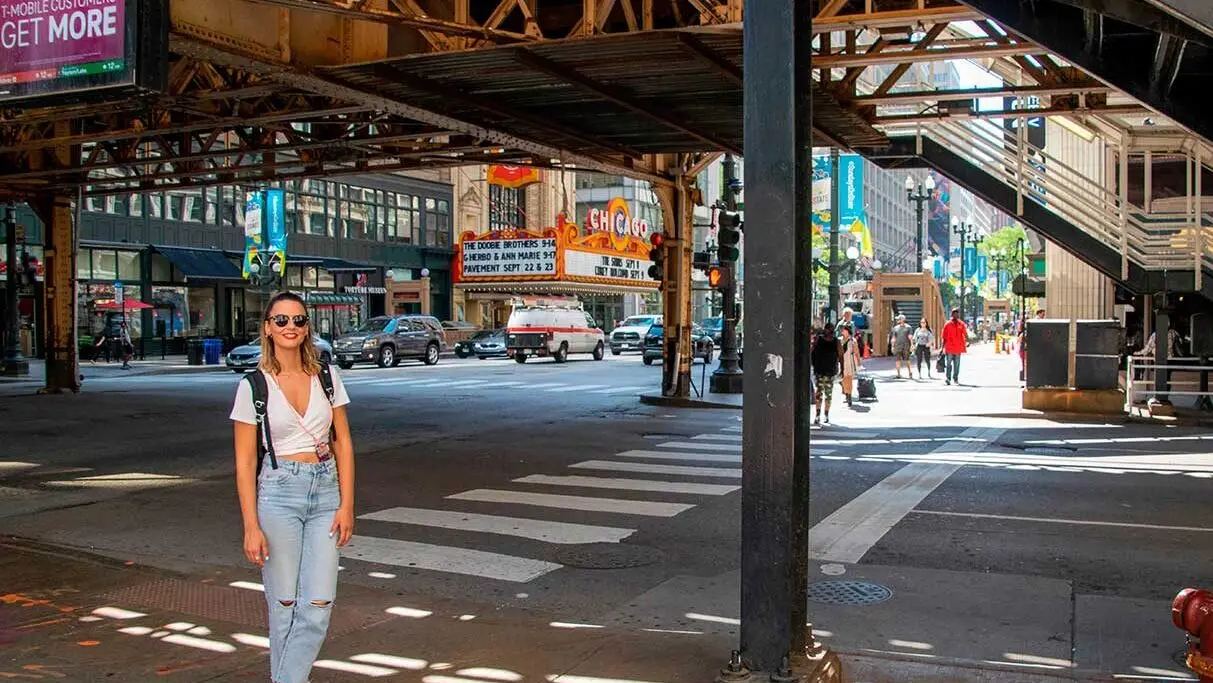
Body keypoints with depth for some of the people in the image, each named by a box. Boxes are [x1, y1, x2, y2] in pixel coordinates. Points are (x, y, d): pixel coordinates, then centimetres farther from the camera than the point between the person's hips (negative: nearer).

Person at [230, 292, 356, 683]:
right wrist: (251, 526, -8)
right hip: (278, 492, -3)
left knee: (319, 602, -4)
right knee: (284, 602, 4)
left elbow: (342, 442, 7)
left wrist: (346, 504, 0)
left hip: (325, 489, 3)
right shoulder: (254, 386, -3)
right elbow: (245, 463, -3)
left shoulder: (327, 377, 5)